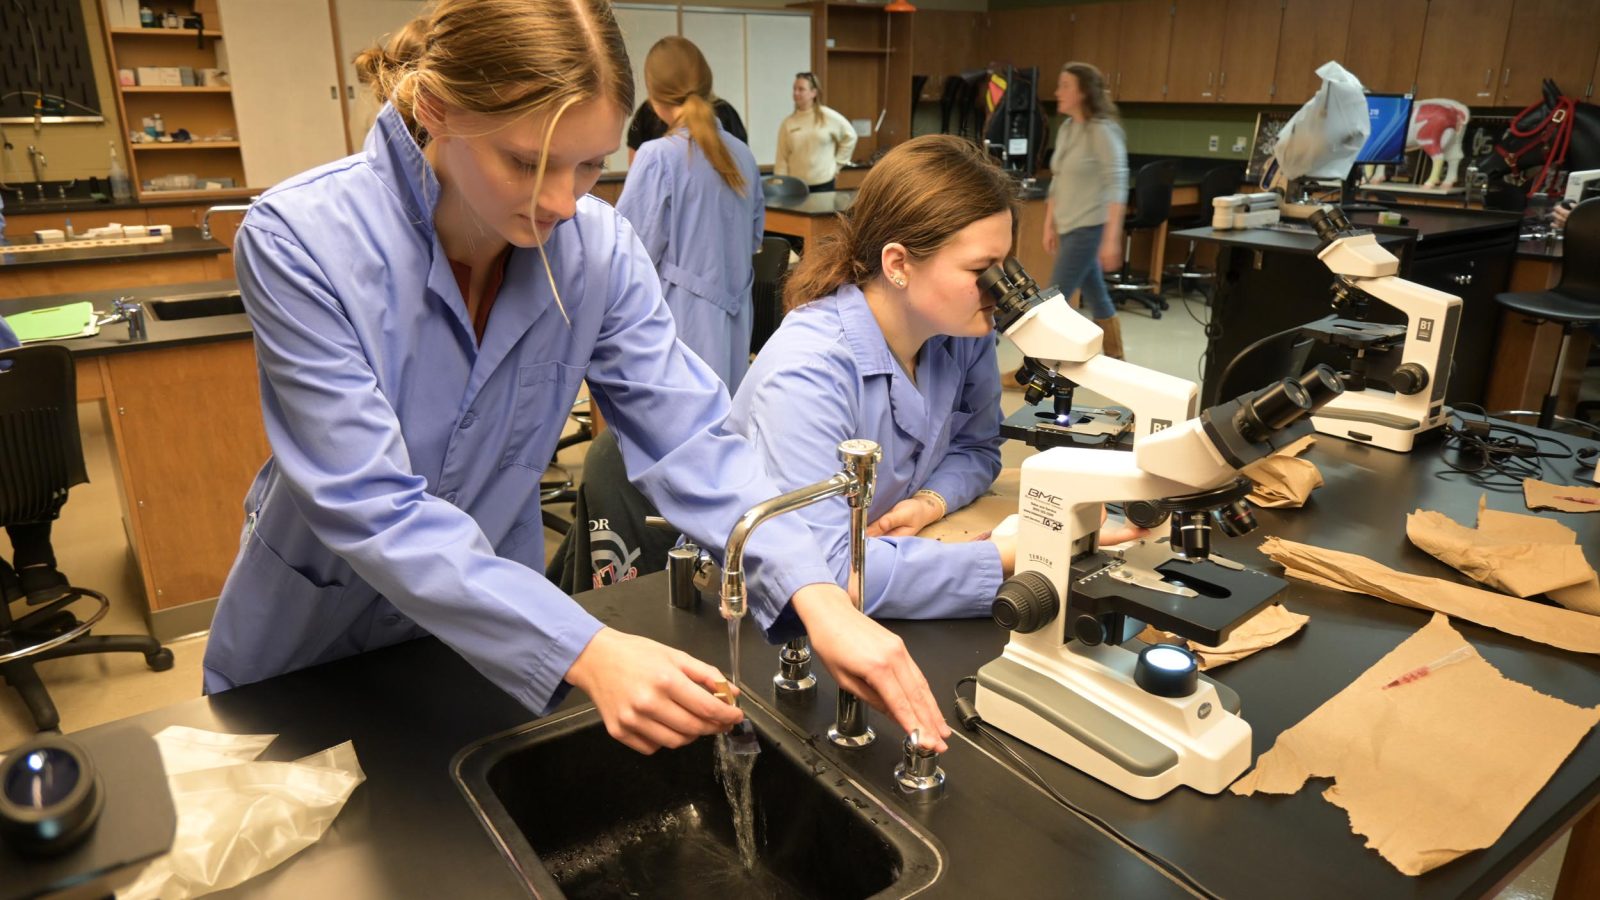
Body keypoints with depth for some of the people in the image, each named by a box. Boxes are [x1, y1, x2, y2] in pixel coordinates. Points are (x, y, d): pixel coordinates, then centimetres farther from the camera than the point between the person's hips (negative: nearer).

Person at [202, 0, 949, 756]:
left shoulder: (598, 248, -17)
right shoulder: (299, 241, -27)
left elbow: (686, 439, -20)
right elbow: (369, 508, -33)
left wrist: (815, 593, -36)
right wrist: (584, 652, -43)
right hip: (311, 648, -2)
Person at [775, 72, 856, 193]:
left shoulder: (828, 117, -3)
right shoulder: (787, 123, 0)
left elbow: (849, 136, 8)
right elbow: (782, 158, 0)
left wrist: (837, 163, 5)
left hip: (823, 183, -1)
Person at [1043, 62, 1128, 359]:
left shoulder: (1102, 131, -13)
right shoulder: (1066, 129, 10)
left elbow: (1116, 187, -17)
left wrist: (1112, 238, -23)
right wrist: (1050, 225, 15)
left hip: (1089, 228, -8)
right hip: (1070, 228, 8)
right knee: (1096, 299, 15)